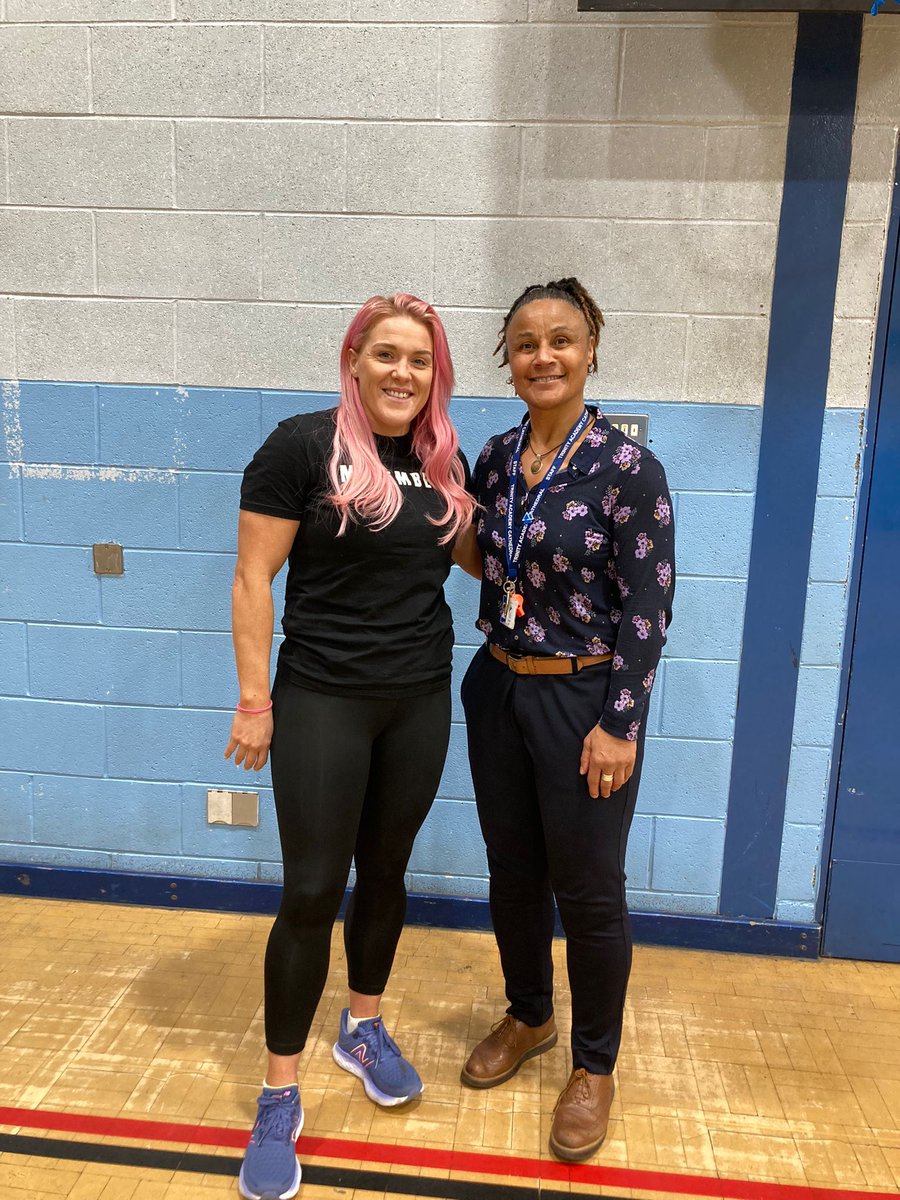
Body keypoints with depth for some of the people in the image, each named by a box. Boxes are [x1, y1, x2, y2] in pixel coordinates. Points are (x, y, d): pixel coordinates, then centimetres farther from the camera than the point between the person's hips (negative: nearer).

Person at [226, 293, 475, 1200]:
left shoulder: (446, 462, 5)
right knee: (312, 894, 2)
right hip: (322, 701, -4)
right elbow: (254, 577, -10)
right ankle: (280, 1097, 22)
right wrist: (254, 699, -12)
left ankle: (363, 1029, 41)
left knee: (386, 872, 17)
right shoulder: (304, 445, -10)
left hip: (421, 702, 5)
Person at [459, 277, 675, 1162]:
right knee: (512, 872, 18)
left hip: (585, 701, -5)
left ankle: (593, 1065, 32)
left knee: (587, 889, 8)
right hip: (498, 690, 5)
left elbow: (648, 607, -13)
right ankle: (528, 1017, 44)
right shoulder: (494, 458, 3)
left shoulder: (628, 469, -13)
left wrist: (619, 724, -14)